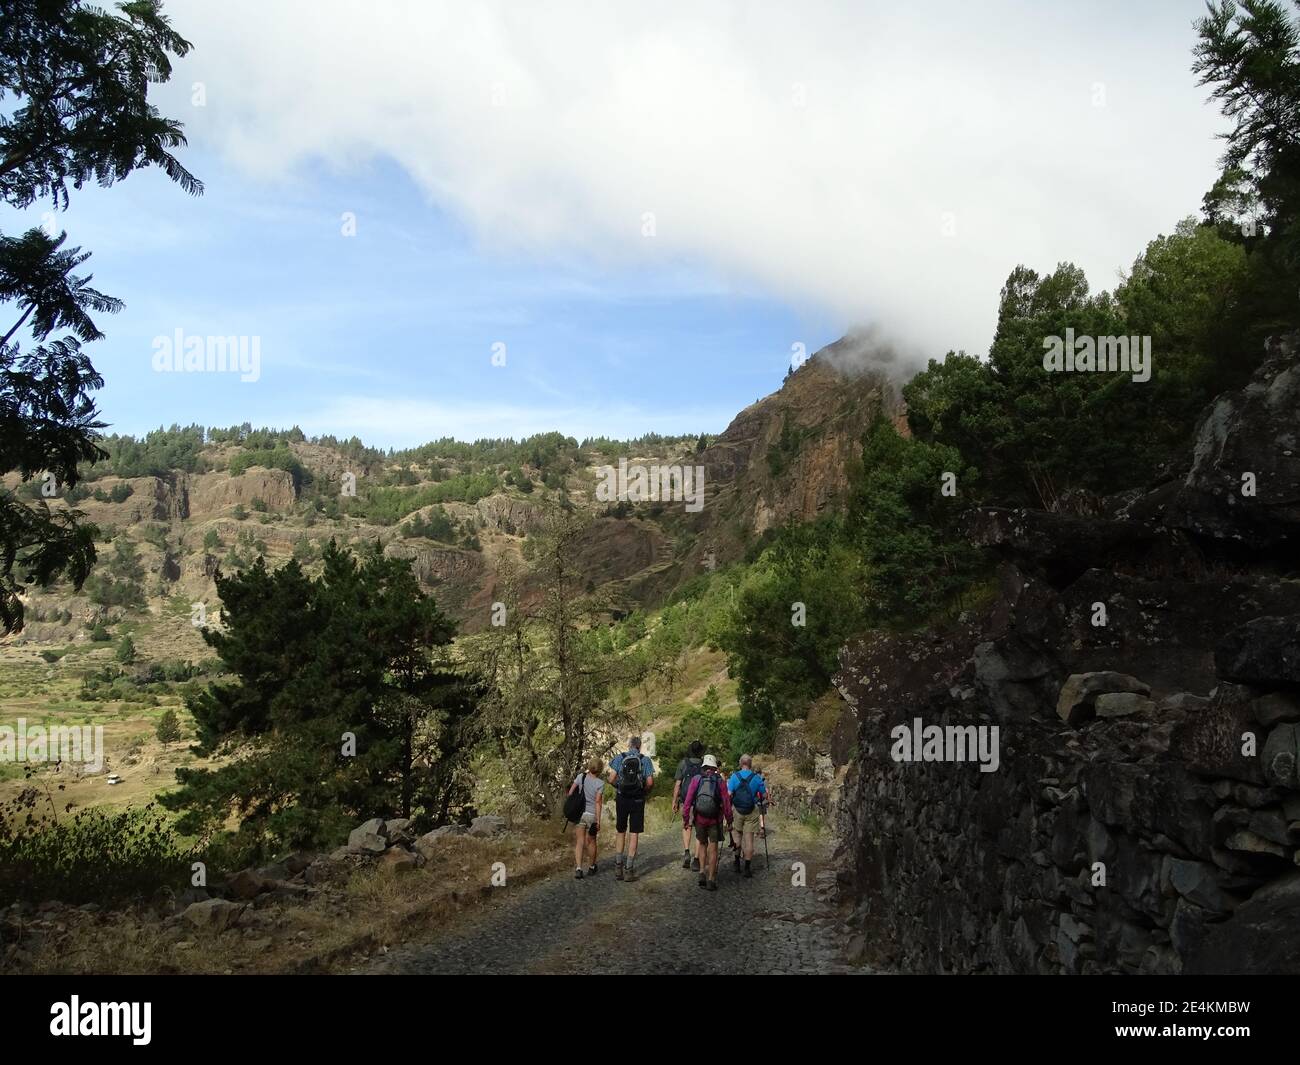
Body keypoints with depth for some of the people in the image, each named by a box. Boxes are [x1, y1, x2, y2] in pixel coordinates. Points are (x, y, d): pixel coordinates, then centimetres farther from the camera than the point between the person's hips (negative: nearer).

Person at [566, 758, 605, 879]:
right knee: (591, 841, 17)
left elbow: (570, 793, 0)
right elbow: (598, 802, -12)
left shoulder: (581, 776, -2)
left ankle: (578, 868, -13)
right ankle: (591, 867, 31)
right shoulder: (600, 783, -10)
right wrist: (598, 820, -8)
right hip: (592, 814, -1)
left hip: (578, 813, 1)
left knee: (580, 841, 2)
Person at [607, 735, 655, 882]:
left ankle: (618, 865, 14)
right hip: (638, 800, -1)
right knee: (633, 834, 4)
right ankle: (629, 870, 5)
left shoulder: (619, 758, 0)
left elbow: (612, 779, -6)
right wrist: (645, 791, 10)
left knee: (620, 831, 16)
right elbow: (650, 782, -10)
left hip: (622, 798, 1)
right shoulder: (645, 760, -2)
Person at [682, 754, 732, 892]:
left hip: (699, 818, 1)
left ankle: (702, 873, 9)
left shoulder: (696, 779, -1)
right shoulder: (720, 781, -2)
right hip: (715, 819, -1)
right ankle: (711, 880, 4)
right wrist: (729, 821, 4)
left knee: (702, 844, 20)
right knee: (713, 848, 5)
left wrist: (685, 817, 0)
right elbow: (726, 802, -3)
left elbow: (688, 800, -4)